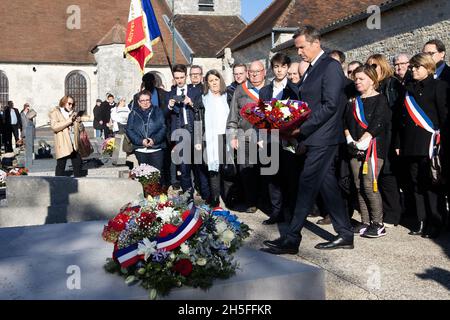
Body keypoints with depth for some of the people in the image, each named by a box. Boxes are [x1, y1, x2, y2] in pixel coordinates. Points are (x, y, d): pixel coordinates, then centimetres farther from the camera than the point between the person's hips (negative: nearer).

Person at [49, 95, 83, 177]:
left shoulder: (72, 113, 19)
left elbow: (77, 128, 24)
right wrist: (69, 120, -18)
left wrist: (79, 121, 1)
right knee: (61, 165, -4)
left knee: (78, 163, 11)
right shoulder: (55, 112, -1)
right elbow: (54, 126, -17)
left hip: (74, 144, 6)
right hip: (62, 145, -6)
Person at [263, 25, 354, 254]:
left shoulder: (330, 66, -10)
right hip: (315, 138, 9)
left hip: (323, 138, -9)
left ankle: (291, 239, -3)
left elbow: (330, 105, -19)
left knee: (307, 185, -8)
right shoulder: (312, 69, 18)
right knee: (327, 184, 11)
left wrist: (302, 128, -19)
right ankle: (345, 235, 19)